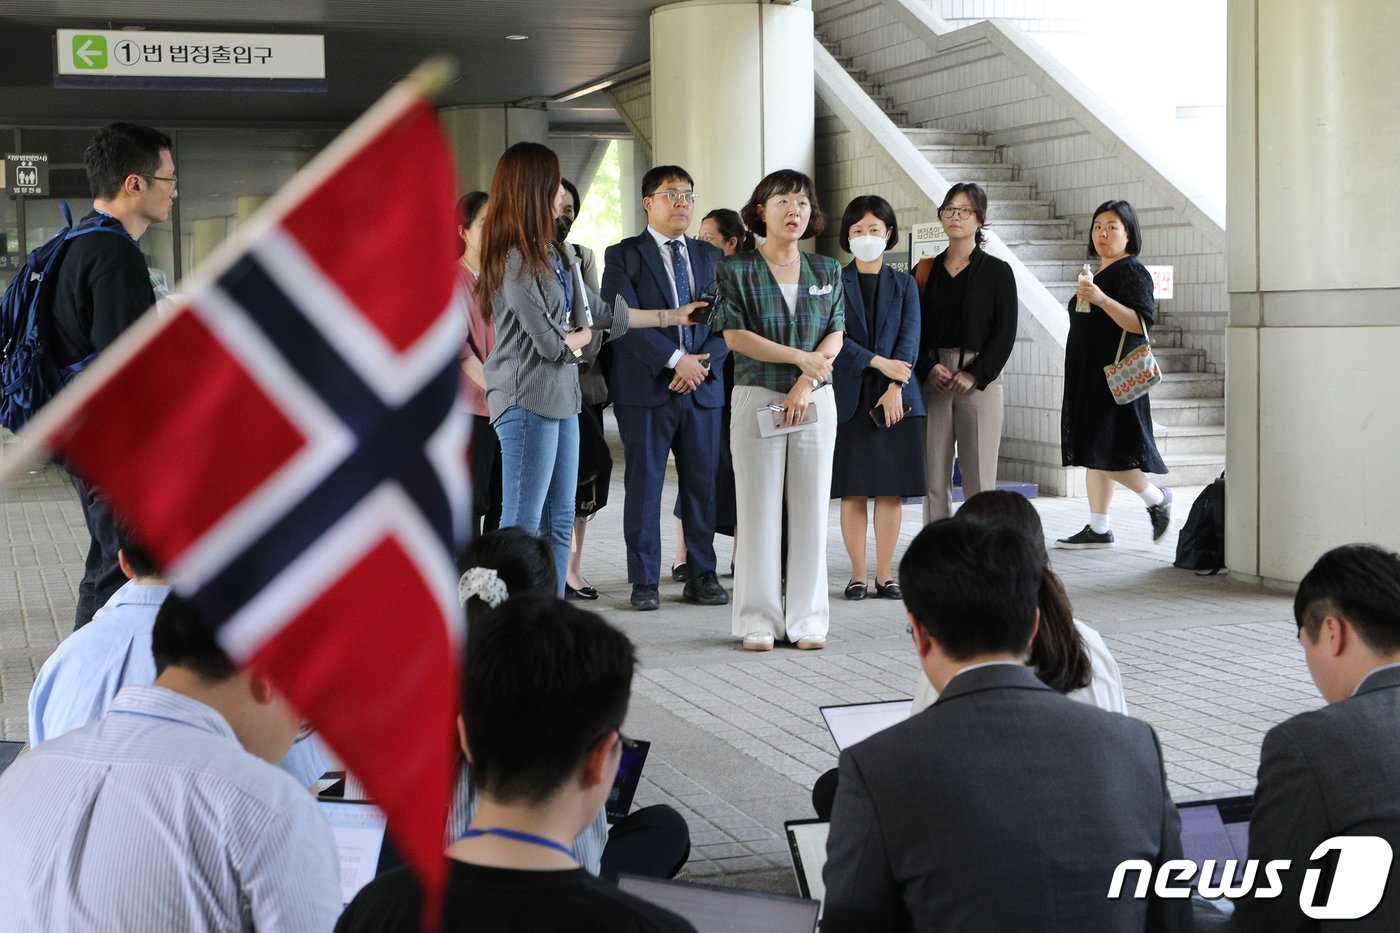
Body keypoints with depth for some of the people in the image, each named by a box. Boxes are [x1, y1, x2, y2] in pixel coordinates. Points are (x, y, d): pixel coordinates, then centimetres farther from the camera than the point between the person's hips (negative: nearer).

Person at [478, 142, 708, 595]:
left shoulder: (553, 255, 13)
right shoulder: (514, 259, -16)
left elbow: (600, 311, 21)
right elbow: (549, 342, -17)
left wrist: (670, 316, 25)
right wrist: (581, 337, 5)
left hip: (561, 396, 9)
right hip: (527, 400, -9)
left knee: (559, 521, 11)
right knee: (522, 525, -5)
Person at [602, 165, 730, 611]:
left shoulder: (710, 257, 15)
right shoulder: (623, 256, 1)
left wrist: (705, 361, -8)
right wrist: (675, 360, -17)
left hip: (702, 388, 4)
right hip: (646, 389, -4)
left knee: (702, 483, 6)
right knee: (644, 484, -1)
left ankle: (702, 575, 14)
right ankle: (644, 581, 6)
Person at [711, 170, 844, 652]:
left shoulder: (827, 271, 11)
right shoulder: (737, 270, 1)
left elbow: (835, 337, 4)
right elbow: (735, 336, -8)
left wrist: (805, 384, -11)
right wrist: (800, 358, -14)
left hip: (815, 399, 3)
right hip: (757, 398, -3)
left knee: (811, 508, 2)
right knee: (760, 509, -2)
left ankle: (807, 619, 9)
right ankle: (758, 619, 5)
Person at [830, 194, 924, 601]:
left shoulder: (904, 285, 11)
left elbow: (910, 338, 0)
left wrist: (895, 388, -14)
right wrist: (879, 363, -15)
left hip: (896, 398, 2)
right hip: (849, 396, -2)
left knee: (891, 490, 2)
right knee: (853, 490, -1)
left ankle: (885, 574, 8)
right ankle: (858, 574, 5)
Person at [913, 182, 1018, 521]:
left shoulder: (997, 272, 4)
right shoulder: (925, 271, 11)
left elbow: (1005, 333, -2)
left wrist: (975, 375, -12)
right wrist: (928, 368, -9)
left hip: (980, 381, -2)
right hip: (932, 380, 2)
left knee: (979, 478, -3)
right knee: (933, 477, 1)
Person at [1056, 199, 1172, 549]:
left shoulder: (1133, 273, -9)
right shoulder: (1098, 274, 18)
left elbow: (1141, 323, -21)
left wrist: (1101, 299, -29)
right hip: (1089, 376, 9)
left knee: (1106, 451, -11)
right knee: (1092, 452, 7)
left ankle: (1157, 498, 9)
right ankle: (1098, 529, 10)